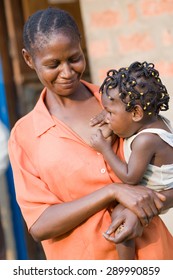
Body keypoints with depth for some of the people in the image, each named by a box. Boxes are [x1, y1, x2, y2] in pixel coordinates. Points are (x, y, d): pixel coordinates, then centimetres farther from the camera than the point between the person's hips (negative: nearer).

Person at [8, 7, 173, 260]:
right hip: (83, 262, -1)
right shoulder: (24, 136, -4)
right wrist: (114, 191, -21)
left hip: (152, 252, 1)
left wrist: (142, 212, -19)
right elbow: (39, 225, -11)